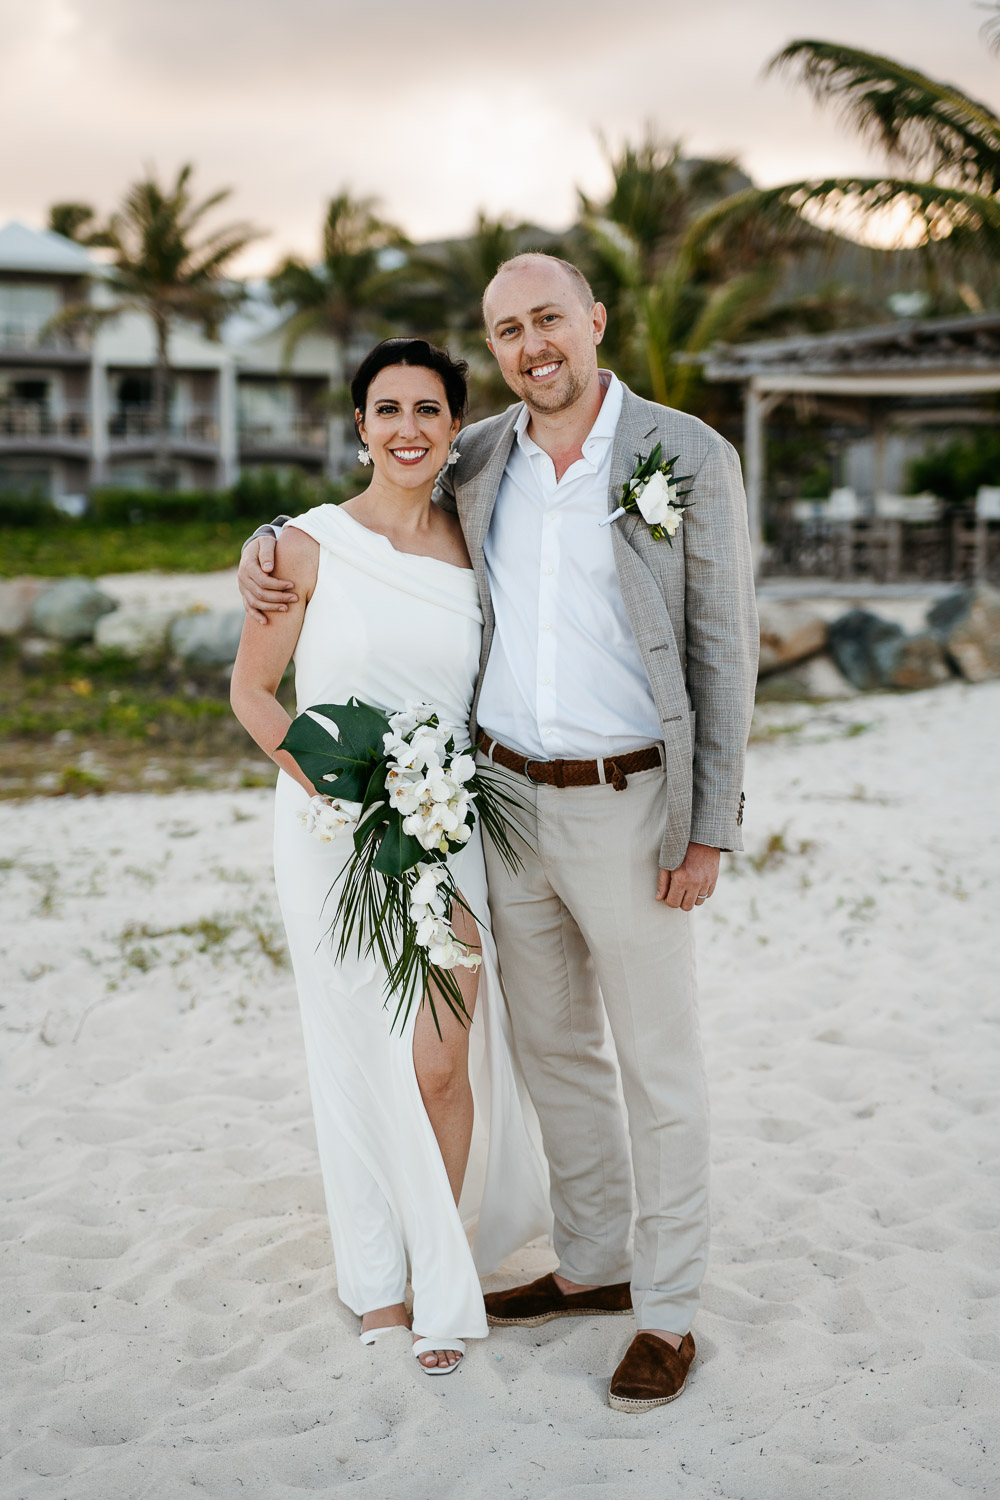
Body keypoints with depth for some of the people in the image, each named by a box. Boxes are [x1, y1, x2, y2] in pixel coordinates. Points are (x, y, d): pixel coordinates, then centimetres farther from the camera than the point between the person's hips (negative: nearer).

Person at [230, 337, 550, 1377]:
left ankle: (440, 1278, 18)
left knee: (441, 1063, -4)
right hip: (333, 826, -1)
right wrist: (327, 783, -12)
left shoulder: (474, 549, 5)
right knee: (359, 1055, 8)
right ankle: (378, 1271, 29)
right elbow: (251, 689, 1)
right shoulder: (309, 546, -5)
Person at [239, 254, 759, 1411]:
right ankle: (594, 1265, 34)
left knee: (657, 1066, 5)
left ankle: (668, 1313, 18)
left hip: (628, 806, -5)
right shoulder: (478, 460, 4)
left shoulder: (689, 457, -10)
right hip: (508, 797, 5)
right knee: (553, 1049, 17)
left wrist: (710, 833, -11)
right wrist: (269, 548, 1)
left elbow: (723, 650, -8)